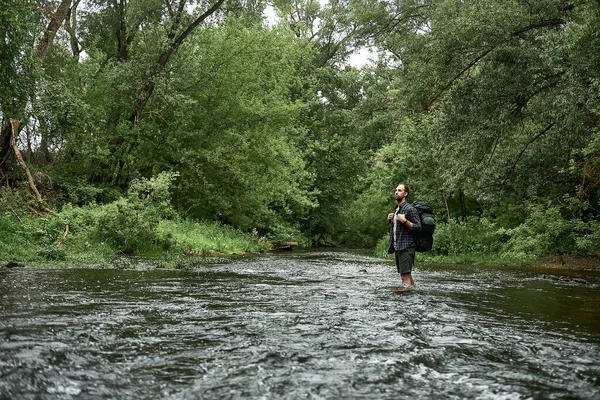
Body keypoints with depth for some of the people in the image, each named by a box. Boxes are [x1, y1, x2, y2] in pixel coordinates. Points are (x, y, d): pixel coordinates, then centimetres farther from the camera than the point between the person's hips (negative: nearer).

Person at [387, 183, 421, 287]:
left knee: (405, 275, -12)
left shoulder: (410, 209, -9)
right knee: (405, 274, 13)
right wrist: (389, 220, 9)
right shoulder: (396, 209, 18)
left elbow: (418, 227, -14)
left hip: (406, 247, -9)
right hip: (397, 247, 9)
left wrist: (404, 221, -23)